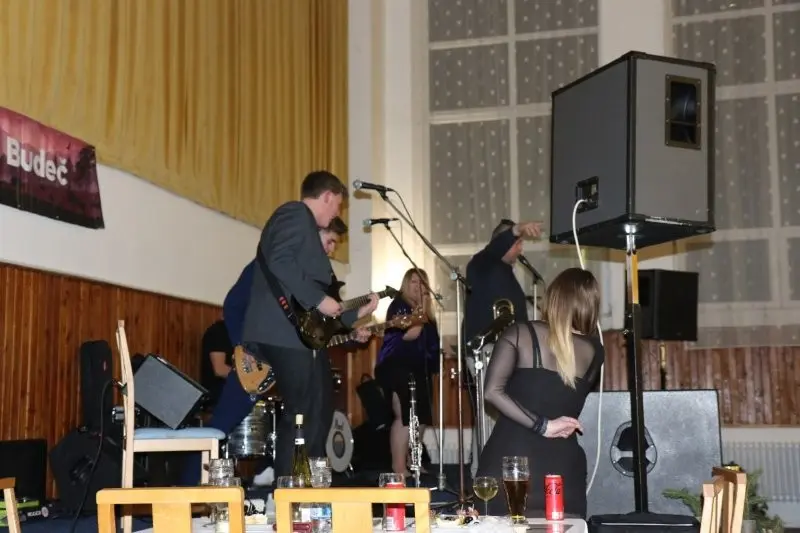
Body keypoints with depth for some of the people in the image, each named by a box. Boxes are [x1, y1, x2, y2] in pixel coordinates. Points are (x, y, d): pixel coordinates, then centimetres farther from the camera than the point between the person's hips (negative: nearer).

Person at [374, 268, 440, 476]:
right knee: (404, 416, -17)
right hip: (397, 368, -8)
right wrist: (420, 308, -13)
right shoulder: (399, 305, -5)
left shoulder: (426, 313, 18)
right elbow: (410, 334, -18)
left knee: (421, 417, 9)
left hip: (419, 370, 9)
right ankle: (398, 466, -17)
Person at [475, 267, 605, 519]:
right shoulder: (594, 352, 6)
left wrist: (542, 425, -10)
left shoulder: (520, 334, -2)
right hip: (562, 463, 2)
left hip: (509, 457, -2)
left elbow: (493, 391, -13)